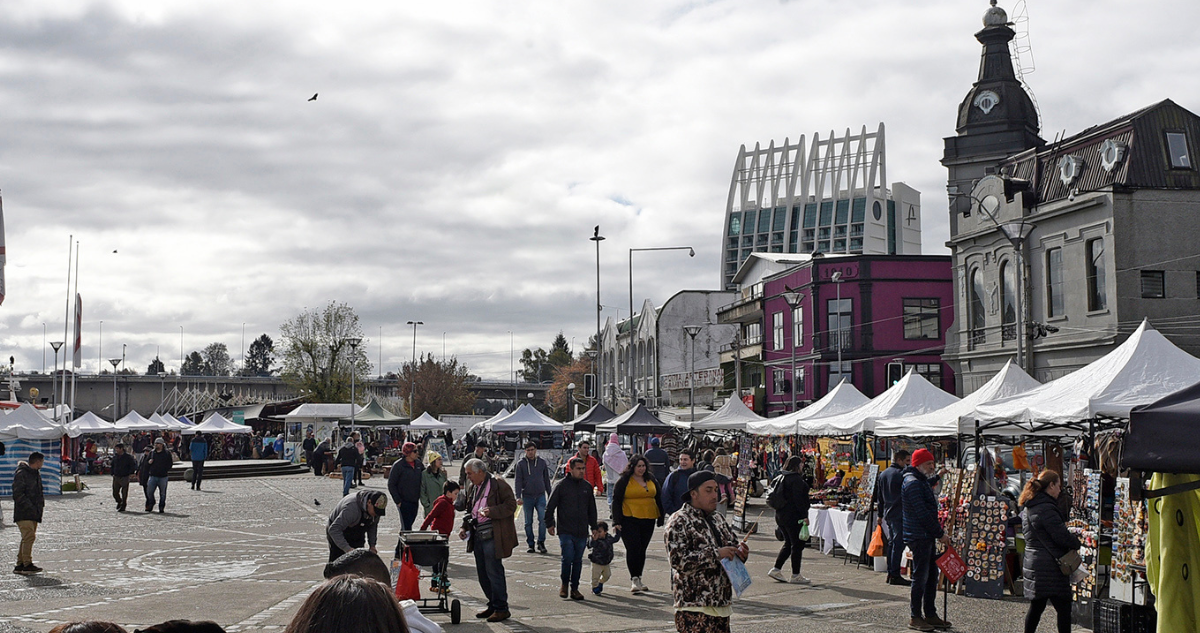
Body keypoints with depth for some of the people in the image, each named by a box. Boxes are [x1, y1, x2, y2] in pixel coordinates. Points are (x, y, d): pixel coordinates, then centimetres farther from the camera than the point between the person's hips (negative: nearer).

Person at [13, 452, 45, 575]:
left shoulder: (36, 473, 18)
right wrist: (29, 507, -20)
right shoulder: (21, 474, -10)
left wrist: (41, 503, 13)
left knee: (28, 538, 9)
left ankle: (20, 565, 14)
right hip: (23, 513, -9)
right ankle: (27, 565, -19)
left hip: (34, 513, 9)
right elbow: (18, 494, -15)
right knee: (29, 536, -17)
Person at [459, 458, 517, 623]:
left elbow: (511, 505, -13)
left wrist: (491, 511, -25)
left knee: (493, 571, -8)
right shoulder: (474, 487, 16)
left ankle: (501, 609, 0)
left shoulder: (498, 484, -10)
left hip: (492, 536, -9)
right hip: (478, 535, 9)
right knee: (482, 573, 12)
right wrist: (465, 527, 12)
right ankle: (493, 605, 23)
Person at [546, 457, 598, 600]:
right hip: (565, 531, -4)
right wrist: (550, 524, -3)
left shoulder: (587, 487, 11)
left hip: (582, 532, 4)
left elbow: (592, 509, 20)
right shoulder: (562, 485, -3)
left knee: (578, 560, 7)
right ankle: (564, 584, 11)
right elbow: (550, 506, 0)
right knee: (568, 558, -11)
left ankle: (574, 588, 16)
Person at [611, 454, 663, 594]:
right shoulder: (624, 481, -2)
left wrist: (661, 516, 15)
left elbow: (659, 498, 20)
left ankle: (638, 579, 18)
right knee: (633, 548, -14)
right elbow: (616, 501, -2)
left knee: (642, 549, 9)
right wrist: (616, 521, -9)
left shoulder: (651, 480, 13)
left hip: (648, 519, 5)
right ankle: (634, 579, -11)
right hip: (630, 520, -5)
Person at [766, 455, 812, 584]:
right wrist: (804, 515, -18)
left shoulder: (782, 478, 14)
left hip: (780, 515, 9)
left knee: (788, 543, 17)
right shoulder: (796, 479, -13)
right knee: (798, 544, -3)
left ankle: (776, 569, 11)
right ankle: (795, 576, 0)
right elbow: (798, 499, -19)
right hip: (793, 516, -9)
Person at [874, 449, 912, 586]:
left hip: (888, 514, 8)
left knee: (891, 543, 14)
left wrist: (880, 515, 24)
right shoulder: (901, 474, -13)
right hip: (899, 514, -8)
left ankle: (890, 573, 17)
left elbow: (879, 497, 18)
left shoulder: (883, 474, 13)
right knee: (898, 543, -6)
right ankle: (895, 575, -7)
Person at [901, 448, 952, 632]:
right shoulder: (913, 483, -16)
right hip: (919, 537, -10)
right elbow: (922, 514, -20)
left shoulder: (921, 481, 18)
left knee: (931, 575, 13)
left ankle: (930, 615, 20)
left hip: (926, 536, 10)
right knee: (921, 577, -5)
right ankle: (915, 618, 2)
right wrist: (940, 534, -16)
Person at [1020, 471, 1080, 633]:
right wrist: (1076, 542, 1)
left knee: (1036, 607, 15)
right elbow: (1062, 537, -19)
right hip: (1050, 569, -9)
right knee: (1064, 608, -3)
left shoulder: (1028, 509, 13)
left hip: (1033, 563, 9)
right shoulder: (1047, 509, -18)